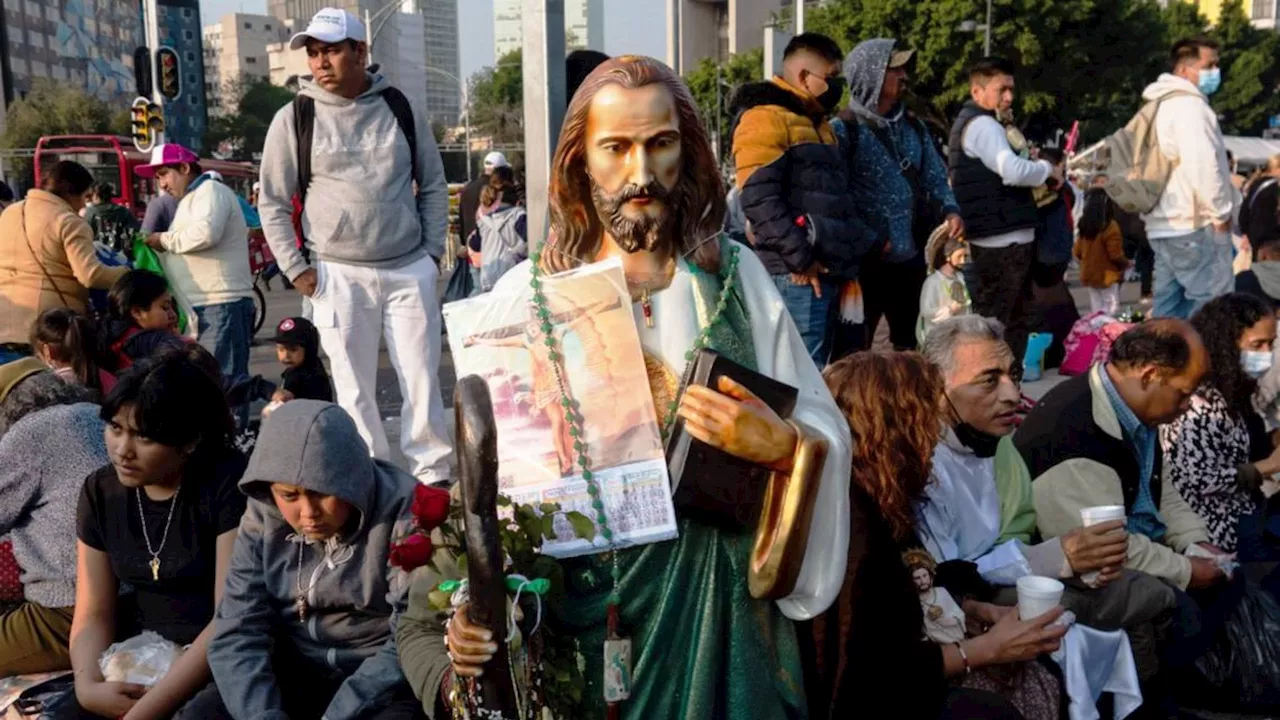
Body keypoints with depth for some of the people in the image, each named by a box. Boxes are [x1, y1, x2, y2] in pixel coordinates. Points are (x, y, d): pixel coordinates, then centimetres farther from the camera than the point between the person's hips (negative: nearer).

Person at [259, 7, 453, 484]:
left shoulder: (400, 108, 5)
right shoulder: (294, 118, 0)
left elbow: (433, 184, 12)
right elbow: (273, 203, 4)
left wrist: (433, 251, 5)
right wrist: (296, 269, -2)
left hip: (410, 270, 1)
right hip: (339, 275, -1)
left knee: (422, 380, 3)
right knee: (354, 388, 3)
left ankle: (432, 474, 14)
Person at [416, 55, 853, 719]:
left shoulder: (735, 274, -1)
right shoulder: (526, 292, -4)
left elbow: (827, 433, -2)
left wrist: (774, 442, -22)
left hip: (713, 595, 1)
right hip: (575, 595, 0)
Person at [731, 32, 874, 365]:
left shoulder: (818, 124, 24)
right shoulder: (765, 118, -8)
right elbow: (759, 199, -19)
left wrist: (851, 258, 17)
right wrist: (799, 258, -19)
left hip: (827, 270, 10)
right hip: (796, 274, -10)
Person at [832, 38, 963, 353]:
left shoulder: (913, 127, 13)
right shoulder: (844, 130, -9)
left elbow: (935, 178, 17)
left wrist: (950, 211, -2)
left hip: (911, 259, 7)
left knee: (911, 347, 18)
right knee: (856, 351, -1)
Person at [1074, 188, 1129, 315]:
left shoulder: (1084, 225, 1)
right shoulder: (1110, 226, -18)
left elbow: (1077, 252, 6)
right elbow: (1115, 254, -17)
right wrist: (1126, 263, 2)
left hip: (1089, 276, 6)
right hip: (1107, 276, -6)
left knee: (1097, 313, 14)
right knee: (1111, 313, 0)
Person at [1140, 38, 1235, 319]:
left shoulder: (1163, 105, 19)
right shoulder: (1189, 105, -13)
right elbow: (1202, 165, -24)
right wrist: (1220, 212, -14)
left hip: (1165, 223, 10)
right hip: (1195, 224, -10)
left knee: (1167, 307, 10)